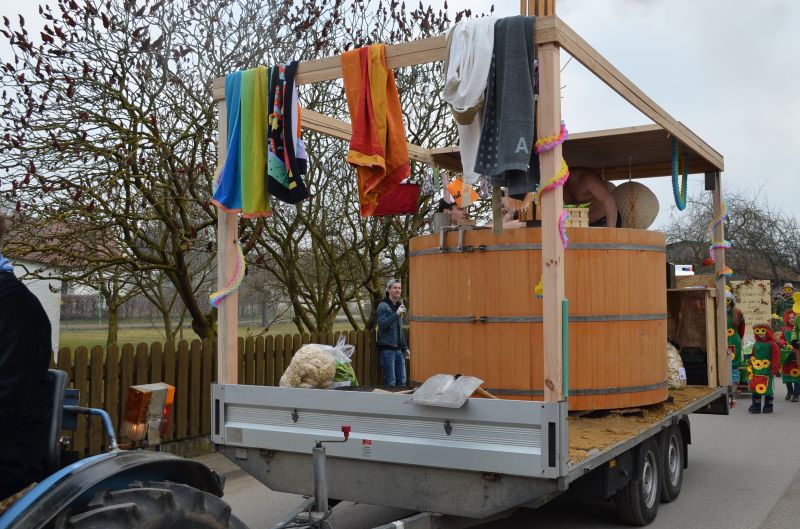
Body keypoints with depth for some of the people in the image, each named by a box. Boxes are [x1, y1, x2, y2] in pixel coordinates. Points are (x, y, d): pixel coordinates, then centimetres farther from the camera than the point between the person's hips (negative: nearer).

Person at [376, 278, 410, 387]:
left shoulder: (399, 305, 17)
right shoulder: (383, 306, -6)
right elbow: (382, 324, -22)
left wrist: (405, 348, 23)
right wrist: (396, 314, -24)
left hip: (398, 349, 7)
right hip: (387, 349, -7)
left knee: (402, 380, 6)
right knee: (390, 382, -6)